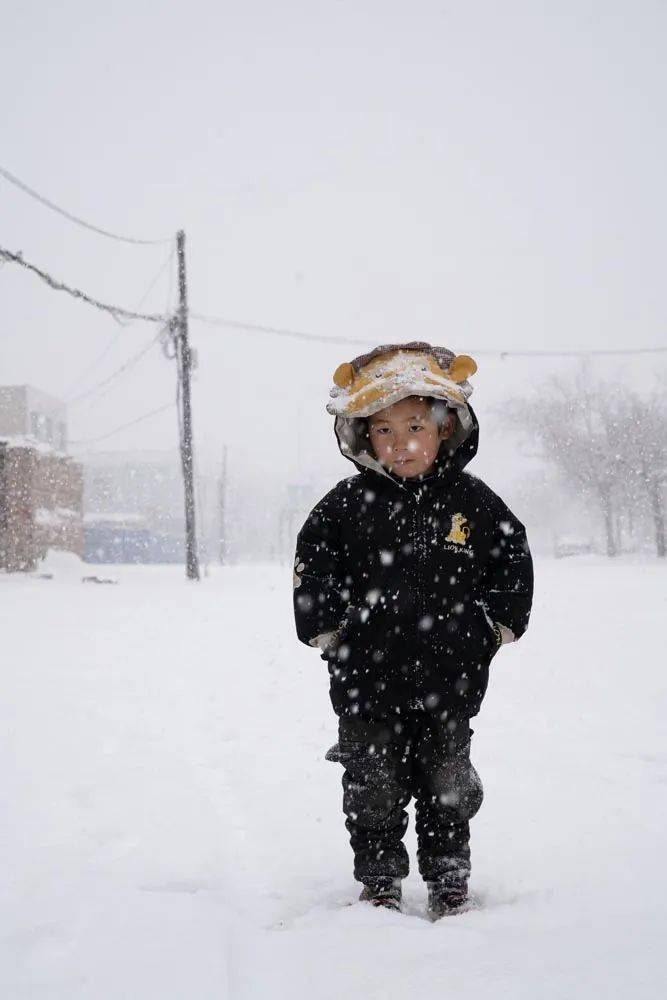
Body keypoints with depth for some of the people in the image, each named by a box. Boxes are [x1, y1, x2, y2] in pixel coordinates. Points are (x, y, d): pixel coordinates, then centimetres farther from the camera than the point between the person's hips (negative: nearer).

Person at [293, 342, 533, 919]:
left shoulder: (472, 502, -2)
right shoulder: (349, 503, -3)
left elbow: (513, 562, 6)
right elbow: (312, 565, 1)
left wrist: (495, 628, 0)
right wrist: (326, 631, -4)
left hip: (449, 682, 0)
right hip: (368, 682, 0)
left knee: (448, 787, 13)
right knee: (374, 791, 10)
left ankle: (449, 879, 28)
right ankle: (379, 881, 25)